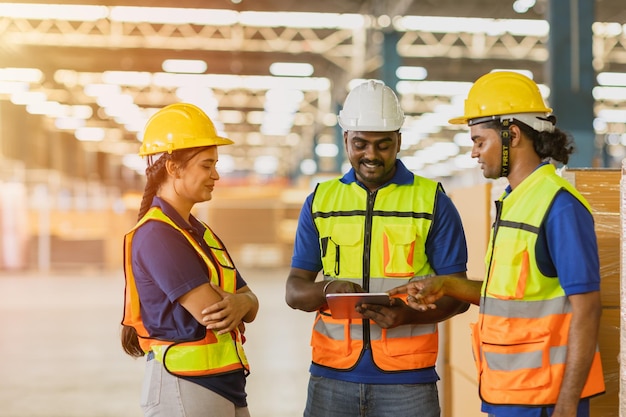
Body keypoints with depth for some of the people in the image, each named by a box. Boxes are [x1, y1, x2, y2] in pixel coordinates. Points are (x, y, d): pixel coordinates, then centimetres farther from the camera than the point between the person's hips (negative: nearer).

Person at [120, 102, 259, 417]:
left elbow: (250, 304, 8)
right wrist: (238, 307, -2)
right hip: (184, 387, -8)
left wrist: (241, 303, -14)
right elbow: (212, 313, -22)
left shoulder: (200, 233, 14)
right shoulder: (156, 235, -16)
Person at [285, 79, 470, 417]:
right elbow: (294, 290, 9)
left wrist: (406, 314, -18)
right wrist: (327, 290, -13)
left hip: (407, 379, -2)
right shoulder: (320, 201, 10)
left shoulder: (432, 202, 3)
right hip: (331, 376, 2)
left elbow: (458, 294, 1)